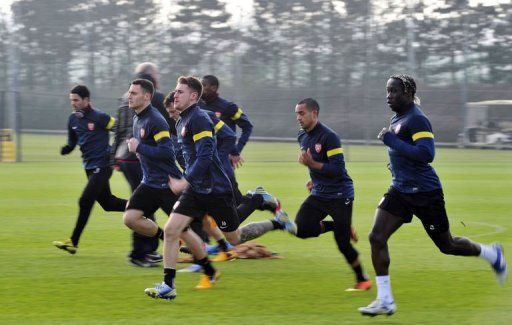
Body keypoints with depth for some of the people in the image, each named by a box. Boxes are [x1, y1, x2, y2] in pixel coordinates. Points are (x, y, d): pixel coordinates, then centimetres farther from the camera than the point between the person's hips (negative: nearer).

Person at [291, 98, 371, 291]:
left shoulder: (329, 137, -20)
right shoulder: (303, 137, 6)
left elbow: (337, 169, -24)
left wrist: (312, 163, -31)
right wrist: (314, 180, 13)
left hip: (339, 195, -7)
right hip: (319, 194, 8)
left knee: (343, 244, -5)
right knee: (301, 229, -13)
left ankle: (362, 280, 14)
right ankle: (338, 226, 10)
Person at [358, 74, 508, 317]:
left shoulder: (416, 120, -18)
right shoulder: (397, 118, 10)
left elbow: (426, 154, -29)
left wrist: (392, 141, -27)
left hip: (425, 194, -8)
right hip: (400, 191, 8)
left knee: (447, 246, 7)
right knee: (377, 238, -9)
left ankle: (492, 254, 36)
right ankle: (385, 301, -5)